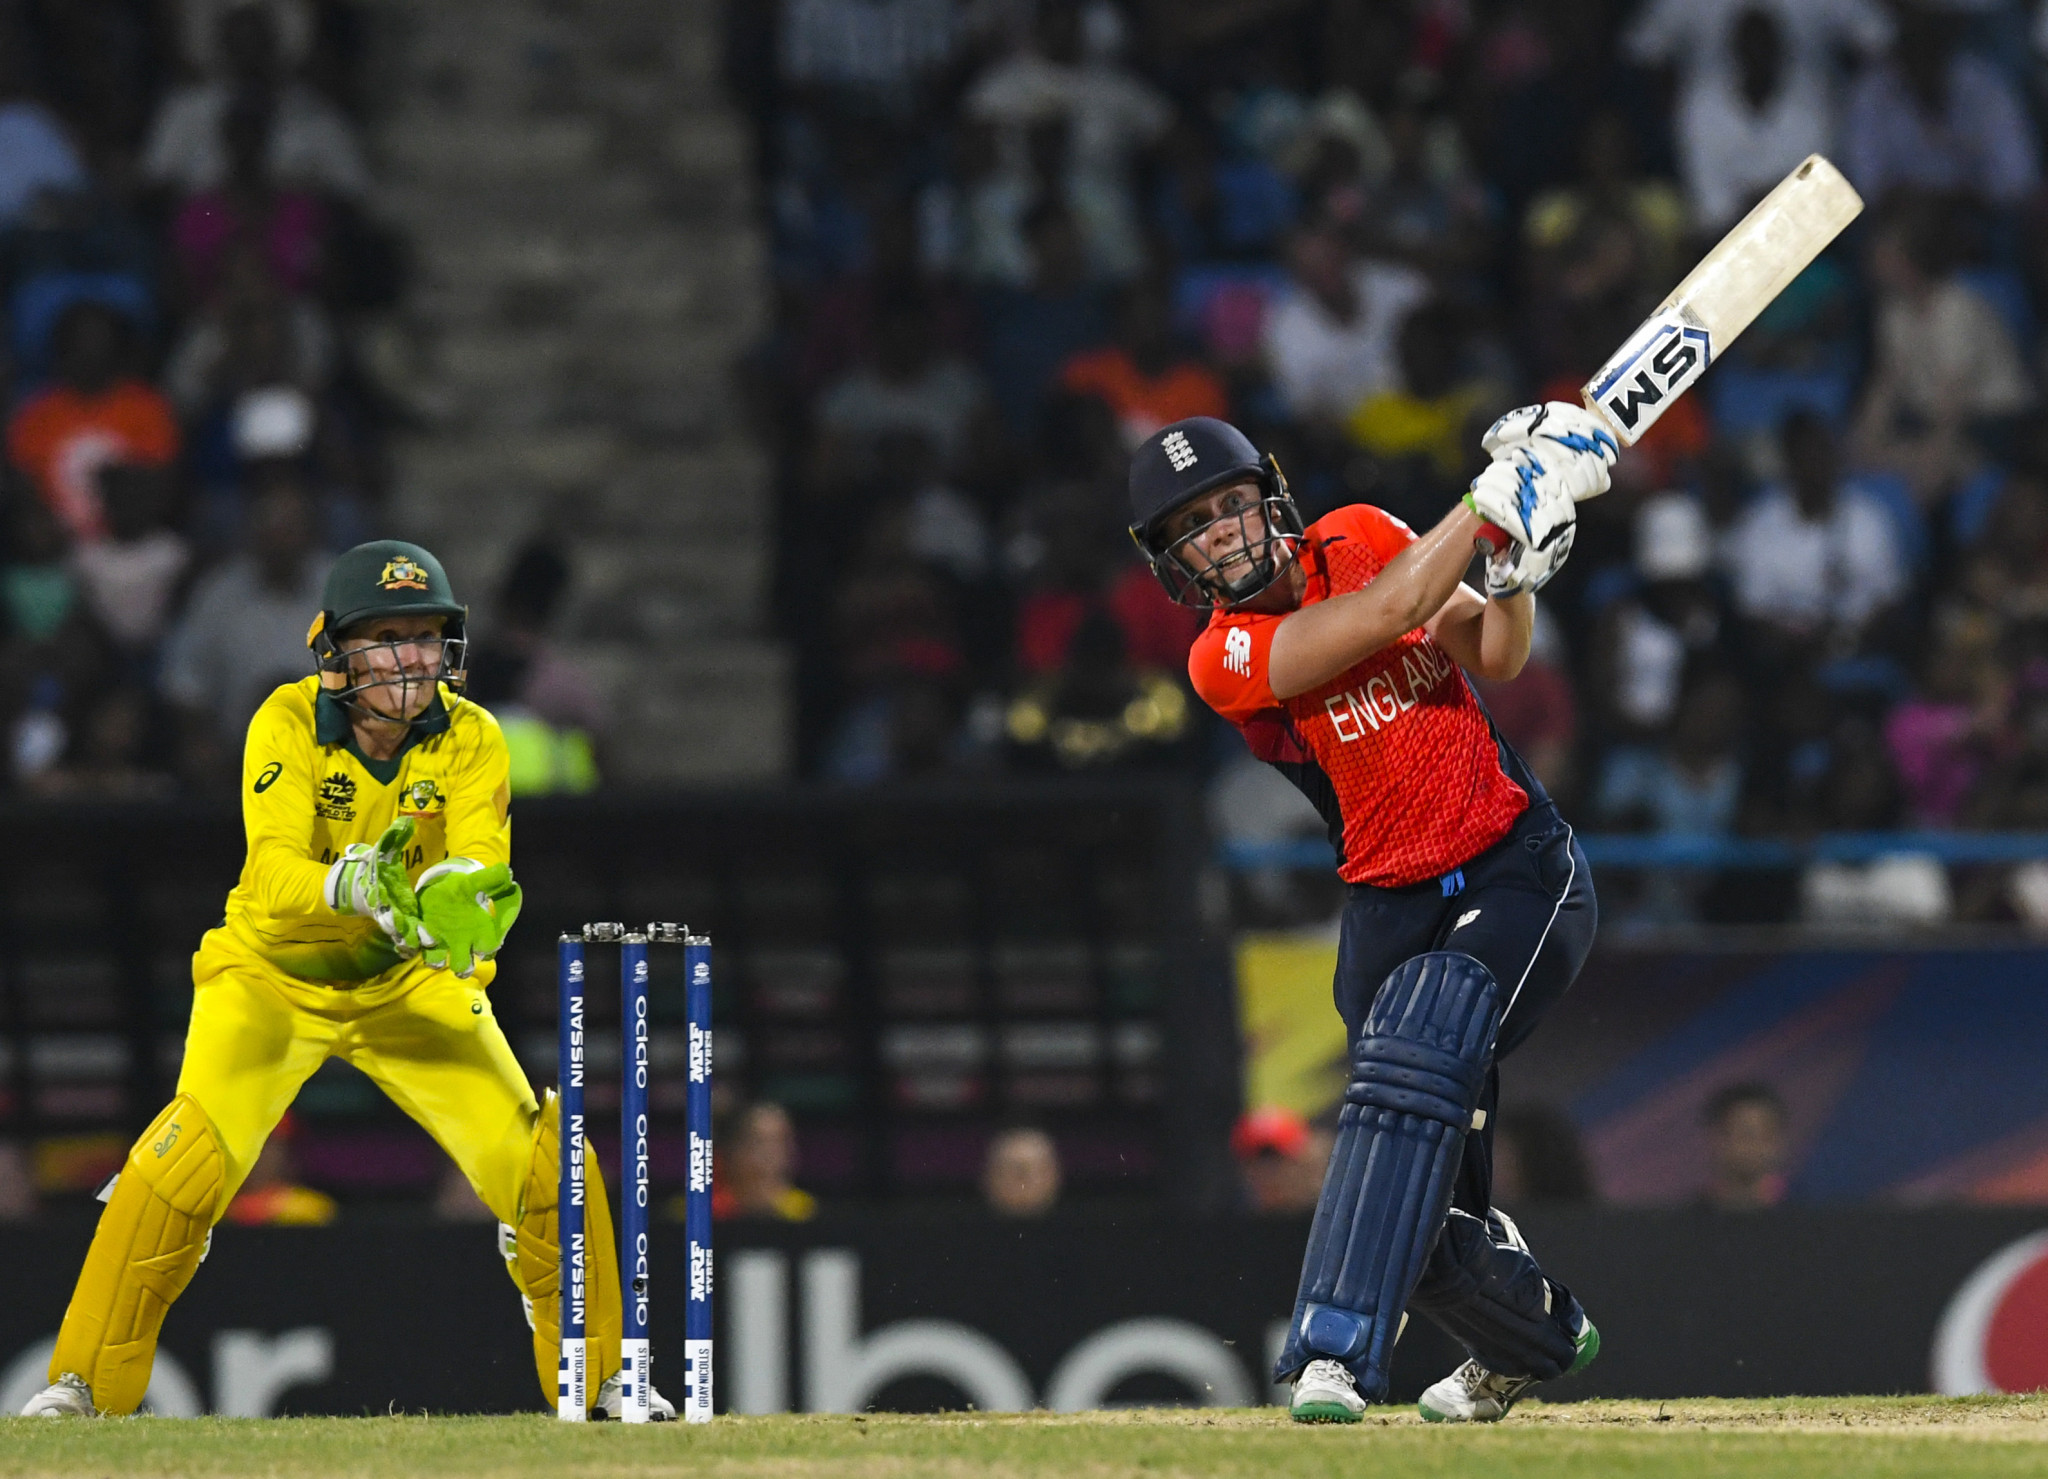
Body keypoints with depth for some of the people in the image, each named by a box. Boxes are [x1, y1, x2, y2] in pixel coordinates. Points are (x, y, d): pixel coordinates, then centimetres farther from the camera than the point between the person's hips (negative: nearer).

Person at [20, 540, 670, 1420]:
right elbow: (271, 878, -34)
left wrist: (457, 899, -54)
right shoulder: (289, 725, -22)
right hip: (275, 978, -2)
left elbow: (480, 865, -30)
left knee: (544, 1162, -10)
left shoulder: (470, 739, -16)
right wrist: (358, 888, -54)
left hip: (411, 983, 2)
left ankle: (598, 1380, 12)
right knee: (193, 1155, -24)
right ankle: (86, 1382, -8)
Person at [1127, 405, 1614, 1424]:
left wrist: (1516, 578, -15)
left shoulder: (1356, 539, 1)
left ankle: (1333, 1354, -34)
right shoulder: (1224, 661, -12)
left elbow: (1494, 659, 4)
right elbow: (1389, 609, -23)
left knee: (1414, 1059, -28)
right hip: (1390, 909, 1)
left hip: (1518, 873, 0)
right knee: (1424, 1216, 2)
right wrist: (1491, 501, -20)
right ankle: (1539, 1338, 36)